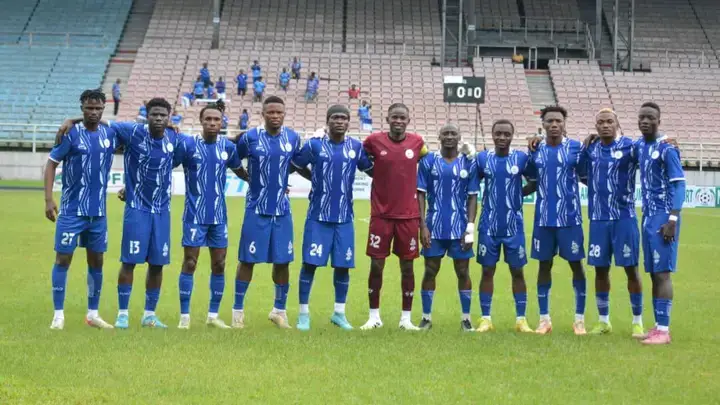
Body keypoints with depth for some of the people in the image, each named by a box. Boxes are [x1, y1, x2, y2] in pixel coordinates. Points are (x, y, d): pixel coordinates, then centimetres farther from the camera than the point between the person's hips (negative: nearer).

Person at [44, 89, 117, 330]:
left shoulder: (110, 134, 3)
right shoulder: (71, 134, -8)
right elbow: (51, 164, -6)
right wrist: (48, 199, -14)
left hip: (98, 212, 4)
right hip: (71, 211, -4)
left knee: (97, 262, 9)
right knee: (63, 259, -2)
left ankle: (93, 314, 19)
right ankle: (58, 315, 5)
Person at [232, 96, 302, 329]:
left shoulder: (293, 138, 1)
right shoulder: (250, 138, -8)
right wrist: (253, 179, 6)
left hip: (282, 210, 3)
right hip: (256, 209, -3)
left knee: (282, 261, 7)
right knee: (247, 260, 2)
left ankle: (279, 310, 22)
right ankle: (238, 309, 14)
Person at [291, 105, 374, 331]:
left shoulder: (356, 147, 4)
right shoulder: (314, 145, -3)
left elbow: (373, 170, 15)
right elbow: (293, 166, 7)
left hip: (344, 218, 2)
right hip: (318, 216, -2)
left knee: (343, 265, 6)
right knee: (310, 263, -3)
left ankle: (339, 313, 19)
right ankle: (304, 313, 7)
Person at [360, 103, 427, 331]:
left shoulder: (417, 142, 0)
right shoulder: (374, 141, -4)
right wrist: (378, 174, 1)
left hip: (408, 215, 1)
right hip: (381, 214, -1)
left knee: (407, 266, 5)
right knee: (376, 265, 1)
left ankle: (406, 318, 14)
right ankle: (374, 316, 12)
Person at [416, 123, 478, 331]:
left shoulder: (469, 163, 2)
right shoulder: (428, 161, 1)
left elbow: (472, 197, 3)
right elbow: (420, 194, 2)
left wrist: (470, 227, -6)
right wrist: (423, 226, -5)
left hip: (460, 228, 0)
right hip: (434, 227, 0)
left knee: (463, 271, 5)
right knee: (430, 271, 5)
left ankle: (466, 318, 13)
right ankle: (426, 317, 14)